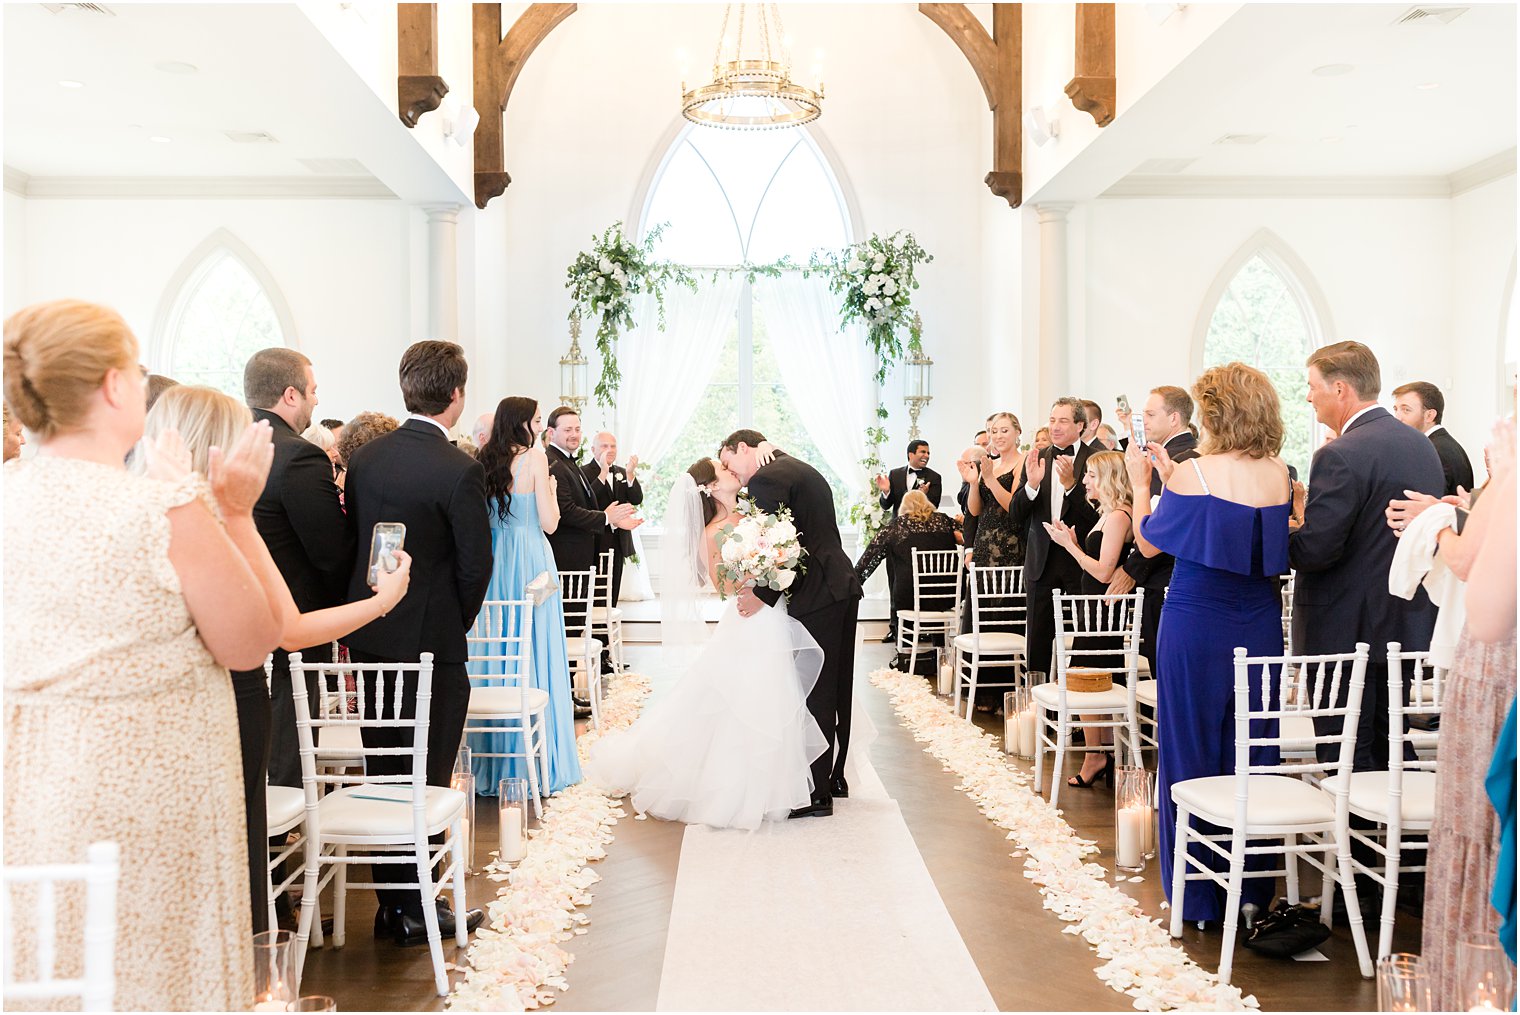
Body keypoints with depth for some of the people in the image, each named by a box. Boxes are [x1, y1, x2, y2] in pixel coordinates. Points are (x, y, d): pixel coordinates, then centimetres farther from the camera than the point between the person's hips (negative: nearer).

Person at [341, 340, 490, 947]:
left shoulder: (363, 459, 3)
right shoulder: (460, 470, -16)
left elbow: (351, 541, 7)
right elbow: (475, 565, -13)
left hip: (368, 638, 6)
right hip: (432, 643, -6)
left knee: (382, 775, 15)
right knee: (426, 781, 4)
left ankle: (390, 905, 25)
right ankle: (414, 911, 14)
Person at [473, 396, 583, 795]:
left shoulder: (486, 460, 7)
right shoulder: (534, 457, -9)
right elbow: (549, 522, -11)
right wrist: (551, 489, 7)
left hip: (494, 562, 6)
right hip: (529, 563, -6)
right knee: (534, 652, 1)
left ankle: (493, 759, 20)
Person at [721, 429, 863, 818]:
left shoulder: (765, 479, -10)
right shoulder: (802, 469, 20)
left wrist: (763, 594, -10)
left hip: (816, 597, -10)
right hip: (843, 587, 10)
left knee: (815, 694, -3)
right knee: (834, 690, 17)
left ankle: (816, 793, 4)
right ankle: (834, 777, 29)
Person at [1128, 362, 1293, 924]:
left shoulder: (1193, 474, -14)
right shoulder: (1280, 474, 1)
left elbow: (1149, 541, 0)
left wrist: (1141, 482, 14)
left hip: (1196, 629, -5)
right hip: (1260, 628, 5)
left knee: (1191, 753, 6)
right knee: (1251, 756, 14)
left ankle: (1196, 895, 15)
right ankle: (1250, 887, 24)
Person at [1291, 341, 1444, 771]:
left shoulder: (1341, 456, -19)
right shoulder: (1423, 445, 9)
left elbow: (1314, 550, -24)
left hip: (1346, 634, -9)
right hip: (1409, 626, 9)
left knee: (1347, 763, 0)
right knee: (1390, 754, 20)